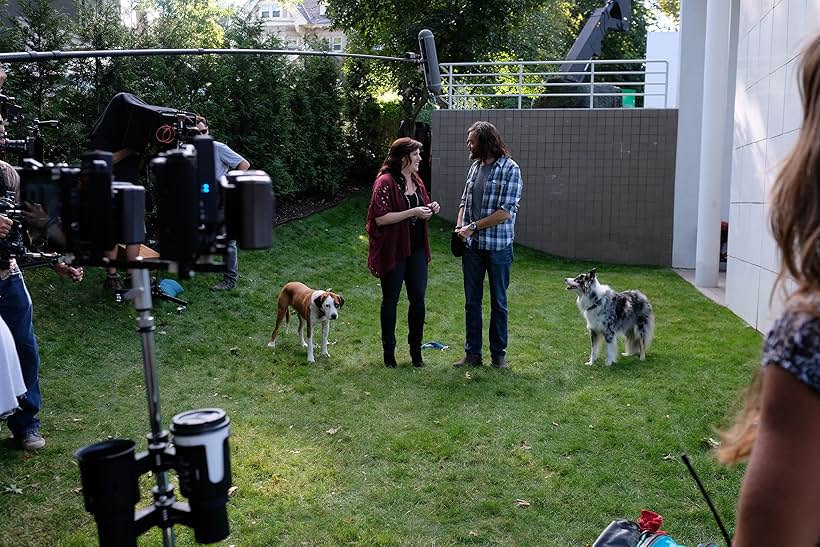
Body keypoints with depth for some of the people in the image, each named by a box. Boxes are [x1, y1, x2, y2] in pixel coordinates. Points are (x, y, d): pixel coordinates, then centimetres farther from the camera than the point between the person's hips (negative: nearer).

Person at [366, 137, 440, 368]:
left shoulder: (417, 181, 10)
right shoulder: (386, 182, -13)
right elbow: (380, 218, -20)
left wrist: (430, 209, 0)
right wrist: (412, 212, -21)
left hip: (416, 249, 7)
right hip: (393, 251, -6)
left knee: (418, 298, 7)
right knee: (390, 300, 6)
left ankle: (415, 349, 20)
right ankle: (389, 351, 19)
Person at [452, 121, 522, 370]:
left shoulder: (510, 169, -10)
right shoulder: (475, 166, 9)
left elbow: (506, 211, -18)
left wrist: (473, 226, -16)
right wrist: (459, 228, -1)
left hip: (498, 246, -6)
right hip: (472, 246, 6)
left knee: (498, 302, 8)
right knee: (471, 301, 9)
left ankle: (498, 354, 19)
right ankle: (472, 353, 19)